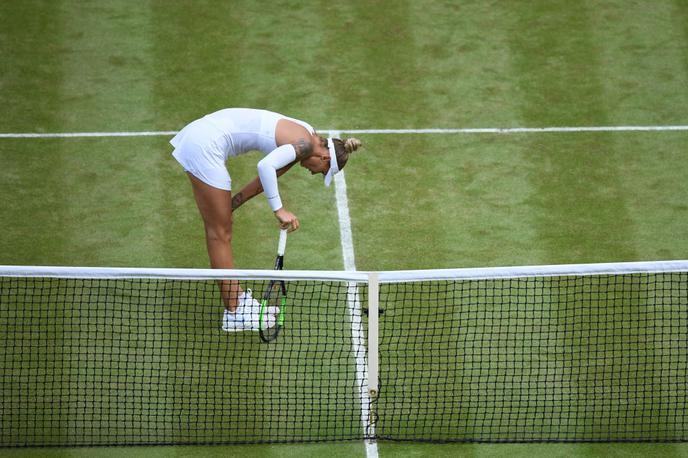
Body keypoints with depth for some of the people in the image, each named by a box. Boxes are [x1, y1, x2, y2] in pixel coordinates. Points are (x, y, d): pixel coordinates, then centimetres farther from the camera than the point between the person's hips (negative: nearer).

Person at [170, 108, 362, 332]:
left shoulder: (305, 137, 13)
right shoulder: (306, 144, -15)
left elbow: (269, 175, 19)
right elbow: (266, 166, -30)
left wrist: (232, 202, 17)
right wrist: (279, 210, -24)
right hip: (204, 145, -10)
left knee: (219, 229, 16)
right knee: (220, 232, -1)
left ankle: (237, 299, 25)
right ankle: (235, 313, 6)